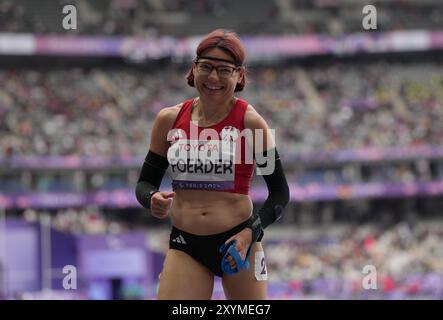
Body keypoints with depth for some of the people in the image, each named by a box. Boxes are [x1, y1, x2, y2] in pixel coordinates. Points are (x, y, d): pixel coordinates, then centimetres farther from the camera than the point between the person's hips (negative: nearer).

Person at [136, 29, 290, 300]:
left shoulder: (250, 122, -5)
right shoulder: (169, 120, 4)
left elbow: (280, 193, -1)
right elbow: (145, 182, 13)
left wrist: (251, 232, -17)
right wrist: (153, 199, -11)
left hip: (237, 242, -2)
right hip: (185, 246, 2)